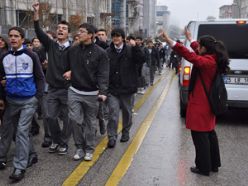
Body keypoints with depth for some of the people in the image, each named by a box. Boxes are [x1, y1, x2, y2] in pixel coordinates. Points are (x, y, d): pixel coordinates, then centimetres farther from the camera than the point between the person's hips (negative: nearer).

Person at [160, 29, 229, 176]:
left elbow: (191, 56, -35)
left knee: (200, 136, 1)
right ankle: (214, 164, 30)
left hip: (200, 105, -10)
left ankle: (204, 168, 11)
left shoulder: (207, 62, -22)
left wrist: (171, 42, -39)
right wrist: (190, 39, 34)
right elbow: (198, 53, 23)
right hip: (208, 103, 10)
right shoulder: (213, 59, 5)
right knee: (210, 134, 19)